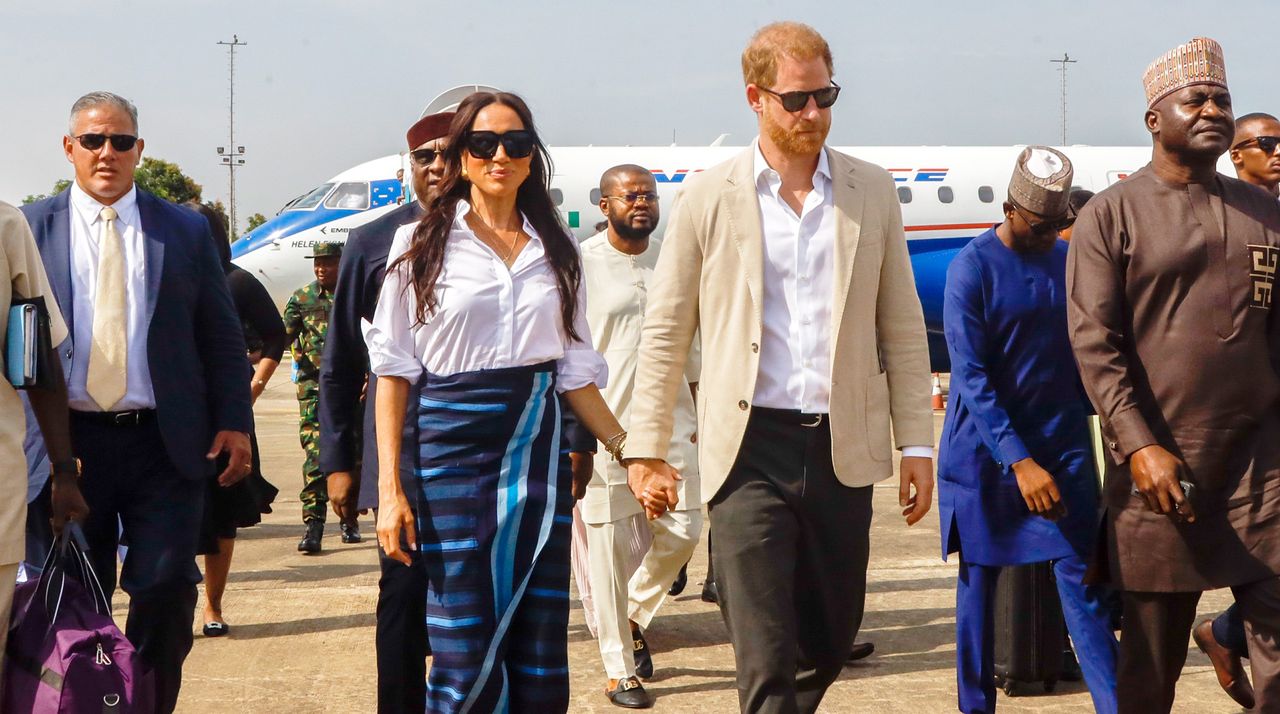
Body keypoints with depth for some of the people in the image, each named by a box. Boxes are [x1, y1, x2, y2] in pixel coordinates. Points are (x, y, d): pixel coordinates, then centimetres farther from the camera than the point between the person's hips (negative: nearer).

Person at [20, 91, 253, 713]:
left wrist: (234, 422, 0)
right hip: (69, 442, 0)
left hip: (164, 443, 0)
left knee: (167, 589, -3)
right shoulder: (31, 228, 4)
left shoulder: (185, 230, 7)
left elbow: (222, 335, 8)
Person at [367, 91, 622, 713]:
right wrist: (390, 489, -6)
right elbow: (393, 370, 0)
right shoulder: (422, 243, 2)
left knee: (540, 655, 3)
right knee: (464, 661, -4)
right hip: (453, 448, -3)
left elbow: (575, 370, 14)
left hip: (538, 448, 3)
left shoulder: (555, 249, 11)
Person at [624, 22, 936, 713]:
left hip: (842, 449, 3)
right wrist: (647, 449, 2)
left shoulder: (871, 191, 7)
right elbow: (665, 332, 5)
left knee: (829, 640, 13)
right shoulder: (708, 197, 1)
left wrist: (917, 445, 6)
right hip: (749, 449, -3)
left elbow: (902, 329, 10)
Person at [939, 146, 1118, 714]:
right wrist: (1019, 461, -21)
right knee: (979, 577, 6)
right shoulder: (972, 267, -10)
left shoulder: (1070, 260, 5)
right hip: (986, 449, -3)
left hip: (1062, 444, 3)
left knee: (1078, 573, -4)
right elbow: (971, 377, -15)